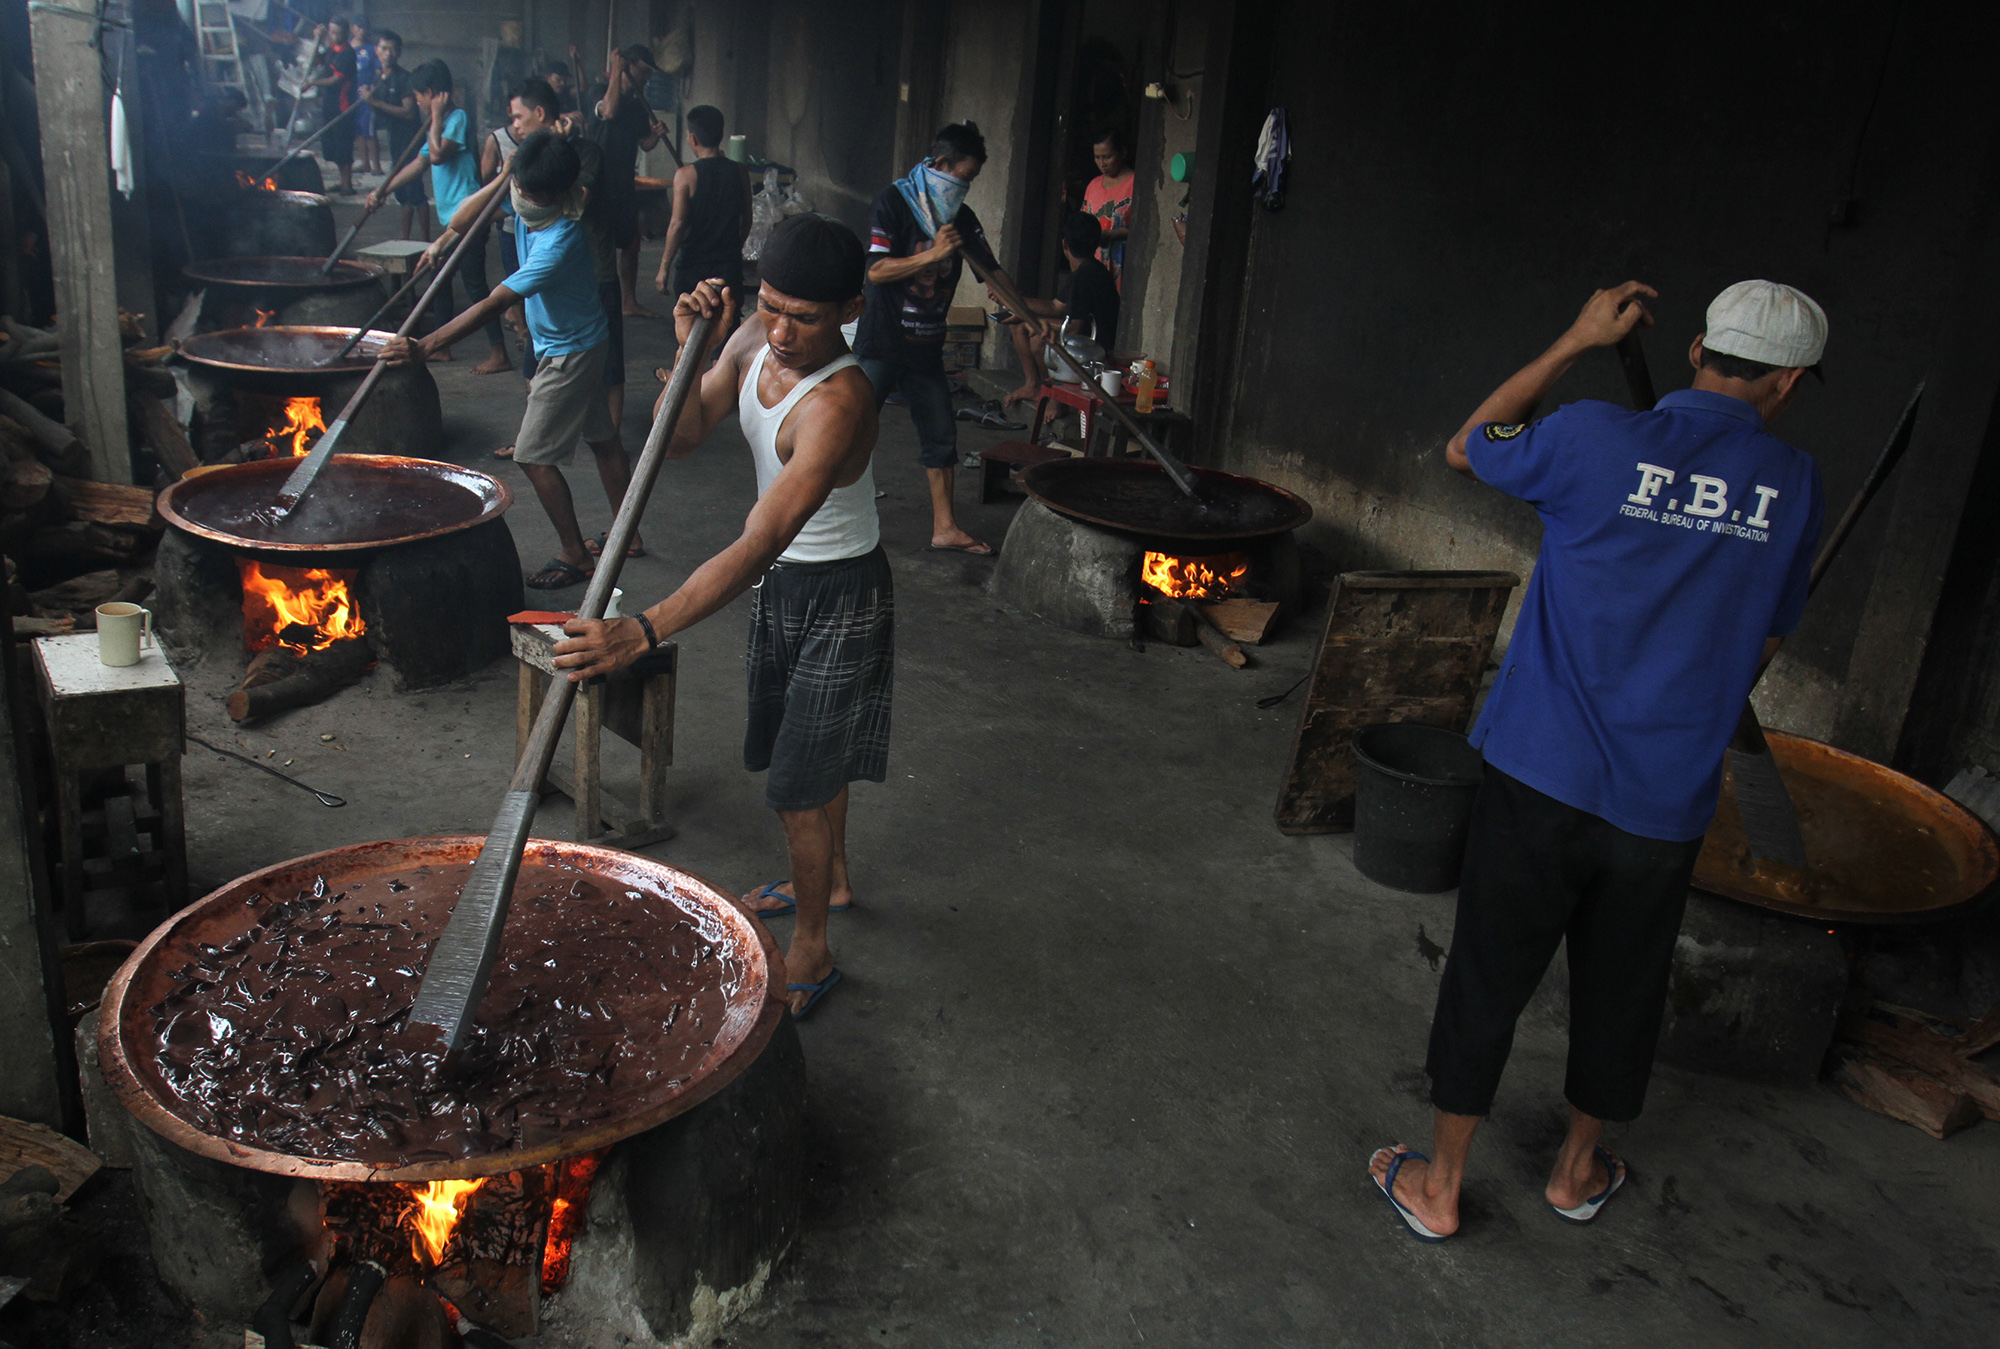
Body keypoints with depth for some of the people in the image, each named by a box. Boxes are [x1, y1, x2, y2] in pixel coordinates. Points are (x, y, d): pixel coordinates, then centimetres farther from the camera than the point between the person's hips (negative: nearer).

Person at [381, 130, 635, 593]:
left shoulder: (559, 242, -33)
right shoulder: (524, 201, -7)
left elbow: (493, 304, -35)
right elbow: (461, 222, -3)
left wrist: (425, 347, -37)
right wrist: (501, 179, -17)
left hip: (570, 352, -9)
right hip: (583, 342, 9)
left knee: (535, 455, -4)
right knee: (603, 439, 17)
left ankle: (575, 556, 7)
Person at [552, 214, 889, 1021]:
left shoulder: (839, 402, -35)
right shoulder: (754, 341, -9)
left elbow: (756, 546, -42)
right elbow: (679, 436, -2)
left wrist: (641, 633, -48)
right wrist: (690, 352, -21)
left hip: (839, 596, -8)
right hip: (782, 582, 8)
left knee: (799, 779, 0)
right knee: (805, 749, 25)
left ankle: (811, 951, 20)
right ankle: (829, 877, 50)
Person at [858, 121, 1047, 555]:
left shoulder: (962, 218, 8)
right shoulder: (893, 201, -9)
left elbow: (991, 270, 12)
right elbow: (876, 271, -17)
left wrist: (1027, 313, 1)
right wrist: (934, 254, -20)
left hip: (926, 347, 6)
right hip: (882, 343, -6)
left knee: (940, 435, 7)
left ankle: (944, 528, 15)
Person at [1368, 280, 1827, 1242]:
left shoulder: (1597, 439, -10)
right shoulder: (1794, 484, -2)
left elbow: (1464, 451, 9)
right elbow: (1763, 643, 9)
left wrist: (1577, 342, 13)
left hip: (1542, 773, -2)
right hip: (1666, 798, 2)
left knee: (1487, 979, 10)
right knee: (1620, 987, 21)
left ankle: (1438, 1186, 24)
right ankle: (1578, 1168, 41)